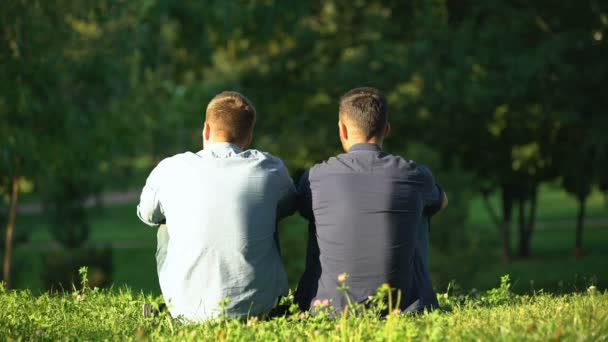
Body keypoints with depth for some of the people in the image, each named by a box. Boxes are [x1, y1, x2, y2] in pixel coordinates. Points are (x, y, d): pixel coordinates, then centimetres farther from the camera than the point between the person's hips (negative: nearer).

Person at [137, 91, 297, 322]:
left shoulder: (170, 170, -5)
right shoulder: (270, 169, -5)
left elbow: (147, 215, 17)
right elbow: (289, 206, 19)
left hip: (188, 310, 0)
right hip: (256, 306, 0)